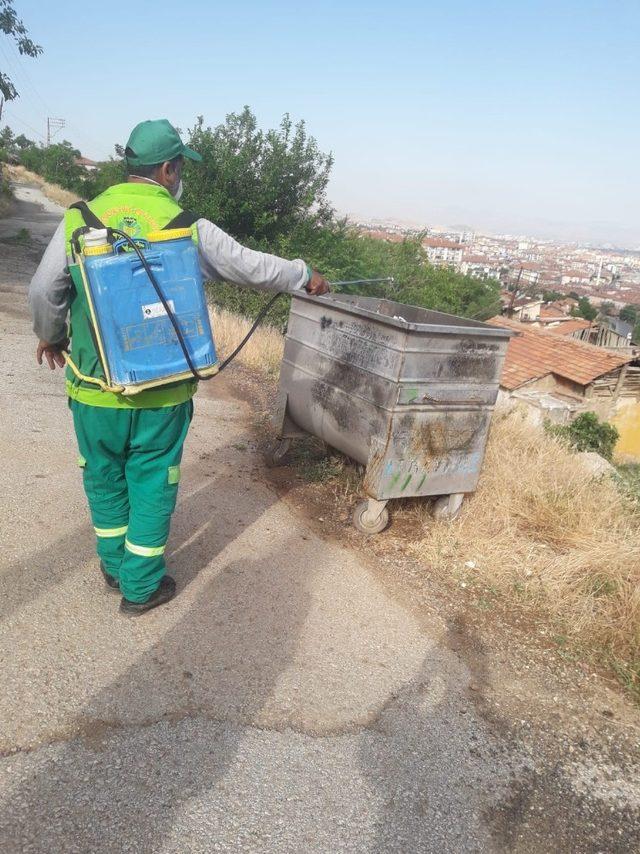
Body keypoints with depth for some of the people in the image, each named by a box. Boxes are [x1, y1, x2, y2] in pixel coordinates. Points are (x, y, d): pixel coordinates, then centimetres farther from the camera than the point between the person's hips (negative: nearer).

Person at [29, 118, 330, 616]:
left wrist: (51, 336, 20)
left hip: (95, 388, 2)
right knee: (152, 482, 13)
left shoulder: (80, 219, -2)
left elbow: (44, 291, 0)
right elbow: (252, 266, 2)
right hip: (162, 391, -2)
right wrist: (305, 276, 19)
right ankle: (141, 586, 25)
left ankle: (116, 566, 39)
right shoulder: (187, 227, -7)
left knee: (105, 477, 21)